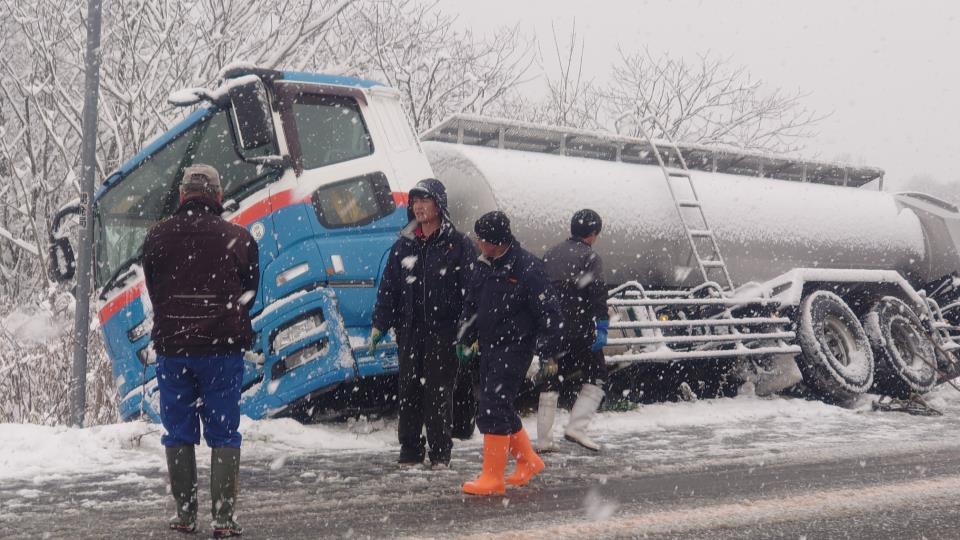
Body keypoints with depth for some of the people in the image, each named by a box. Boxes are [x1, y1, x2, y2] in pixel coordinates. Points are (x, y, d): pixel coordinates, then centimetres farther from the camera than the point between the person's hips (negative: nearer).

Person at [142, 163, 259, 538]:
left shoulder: (157, 236, 2)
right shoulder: (239, 239, -2)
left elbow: (153, 292, 11)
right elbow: (249, 294, 8)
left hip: (172, 348, 1)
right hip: (223, 348, -1)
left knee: (178, 433, 11)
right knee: (223, 433, 4)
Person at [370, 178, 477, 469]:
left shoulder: (458, 245, -1)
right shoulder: (403, 245, 11)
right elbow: (388, 288, 14)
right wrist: (379, 325, 7)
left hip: (444, 333, -4)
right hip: (409, 332, 4)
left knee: (439, 393, 0)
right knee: (409, 391, 6)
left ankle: (440, 453, 11)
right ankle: (410, 449, 17)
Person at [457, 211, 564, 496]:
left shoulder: (527, 268, -16)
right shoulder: (486, 266, 7)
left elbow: (549, 313, -14)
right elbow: (472, 304, 19)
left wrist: (548, 353, -14)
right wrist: (466, 339, 17)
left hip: (515, 349, -8)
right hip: (489, 347, 8)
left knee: (493, 410, -10)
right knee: (499, 408, 15)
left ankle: (493, 478, -1)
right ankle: (528, 461, 32)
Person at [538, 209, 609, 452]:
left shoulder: (550, 254, 15)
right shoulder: (590, 257, -5)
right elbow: (598, 293, -17)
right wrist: (602, 327, -19)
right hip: (579, 330, -6)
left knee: (551, 381, 13)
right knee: (595, 377, 8)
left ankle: (543, 441, 14)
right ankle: (576, 427, -5)